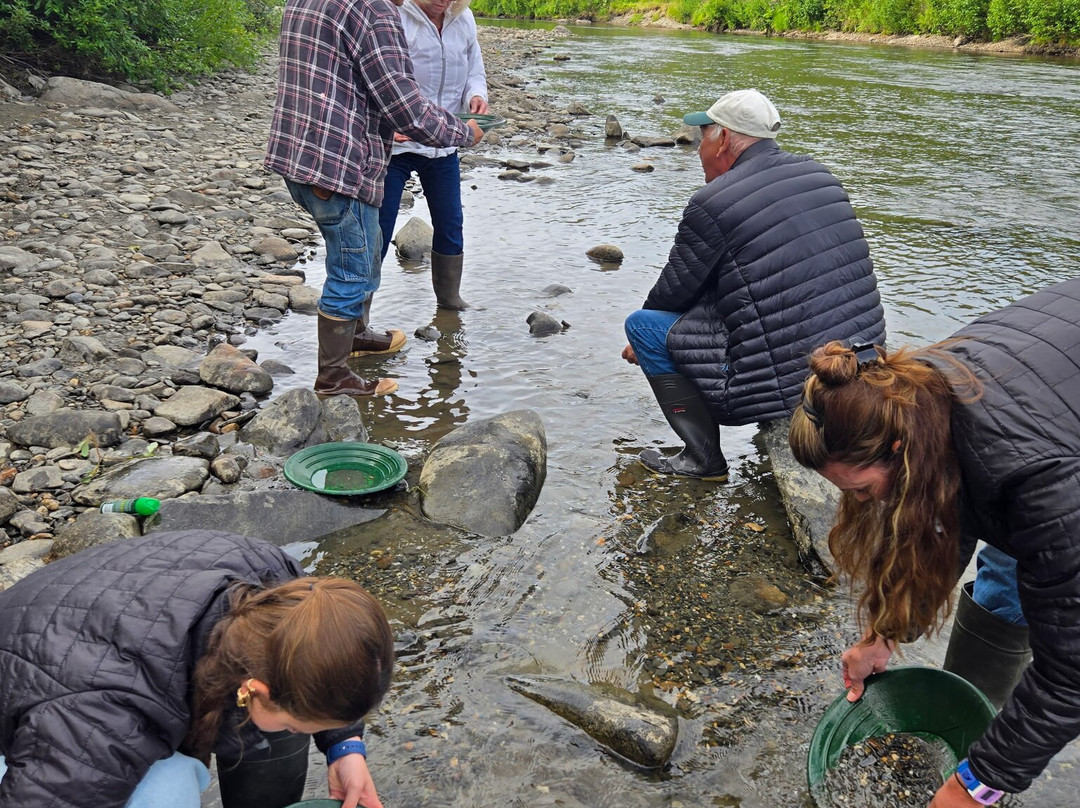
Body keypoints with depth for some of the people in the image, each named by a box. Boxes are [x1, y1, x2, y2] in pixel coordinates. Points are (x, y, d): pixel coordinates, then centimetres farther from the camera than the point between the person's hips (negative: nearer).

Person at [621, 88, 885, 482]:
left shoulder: (712, 205, -12)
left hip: (790, 387, -8)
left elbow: (673, 291, -2)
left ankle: (704, 460, 0)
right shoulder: (819, 175, 10)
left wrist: (641, 342, 18)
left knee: (644, 323, 2)